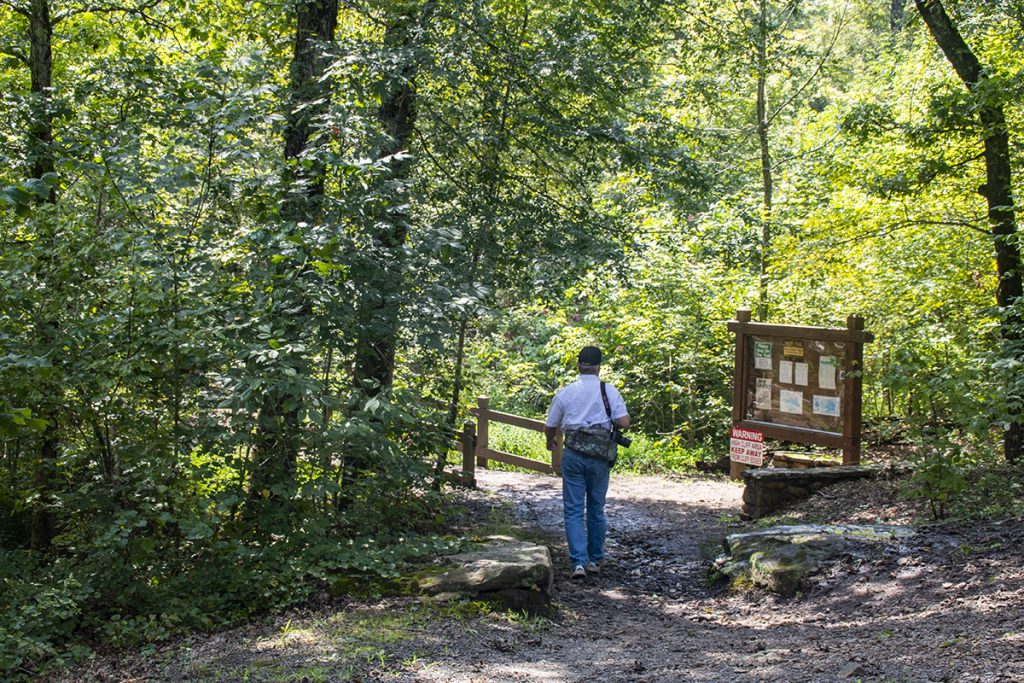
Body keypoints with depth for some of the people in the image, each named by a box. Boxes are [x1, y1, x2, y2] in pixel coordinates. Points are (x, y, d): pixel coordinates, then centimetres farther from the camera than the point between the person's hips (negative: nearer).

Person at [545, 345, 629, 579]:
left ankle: (578, 562, -7)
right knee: (596, 509, 14)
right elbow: (624, 422, -8)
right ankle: (595, 560, 21)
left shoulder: (565, 393, 2)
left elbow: (549, 427, 9)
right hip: (600, 455, 1)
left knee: (573, 510, 3)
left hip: (574, 454, -1)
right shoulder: (610, 391, 0)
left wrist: (550, 442, 30)